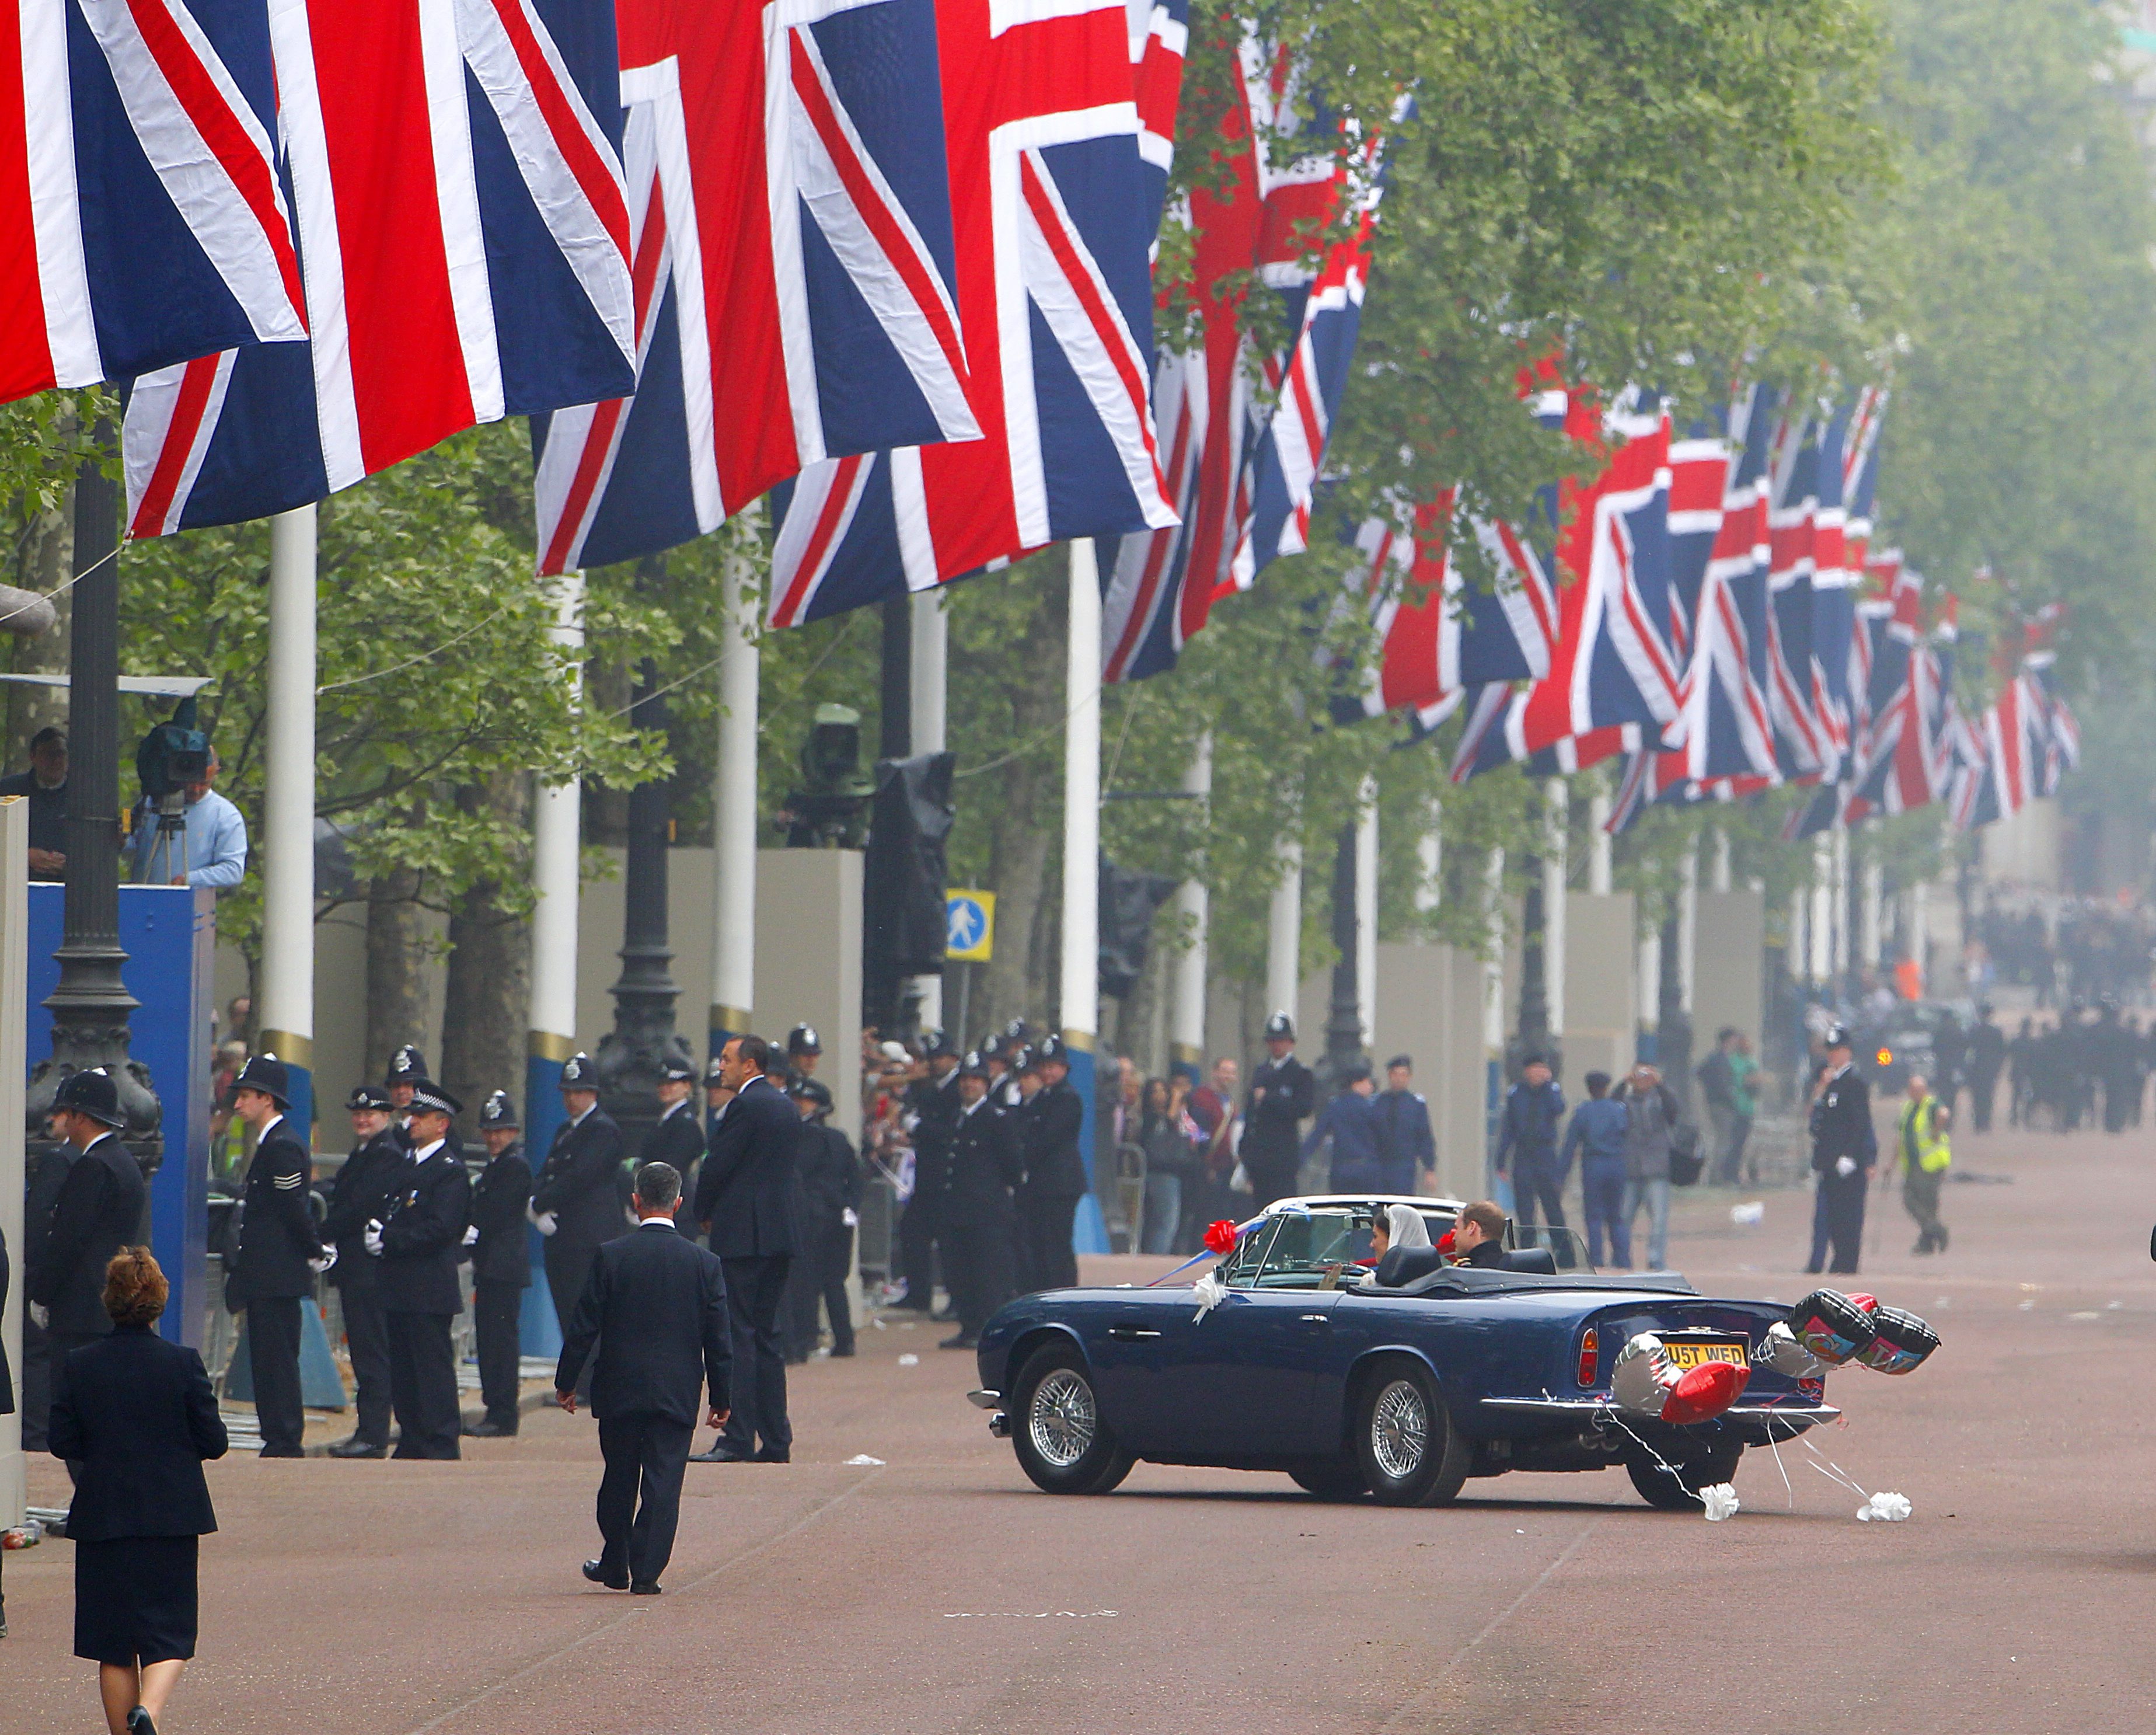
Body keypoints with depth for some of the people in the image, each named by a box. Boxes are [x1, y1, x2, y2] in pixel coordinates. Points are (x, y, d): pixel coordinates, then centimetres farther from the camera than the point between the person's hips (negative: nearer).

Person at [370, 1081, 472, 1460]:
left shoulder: (450, 1170, -9)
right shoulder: (408, 1165, 18)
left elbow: (438, 1229, -17)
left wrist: (389, 1240, -16)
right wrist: (379, 1235, -1)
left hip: (430, 1289, -9)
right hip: (399, 1287, 9)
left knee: (433, 1367, -6)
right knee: (402, 1368, 10)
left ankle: (441, 1443, -3)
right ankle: (413, 1439, 15)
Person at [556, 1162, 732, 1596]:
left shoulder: (610, 1256, -7)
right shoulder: (704, 1263, -3)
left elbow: (584, 1327, -4)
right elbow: (719, 1338, 0)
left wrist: (566, 1382, 6)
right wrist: (720, 1398, 9)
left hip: (619, 1390, 0)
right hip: (678, 1393, 0)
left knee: (619, 1479, 14)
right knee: (663, 1482, 1)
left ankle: (615, 1565, 24)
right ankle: (646, 1572, -2)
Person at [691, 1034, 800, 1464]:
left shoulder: (745, 1106, -12)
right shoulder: (786, 1106, 15)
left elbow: (718, 1166, -13)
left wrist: (704, 1213, 5)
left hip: (743, 1234, -9)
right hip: (781, 1233, 9)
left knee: (738, 1335, -7)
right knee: (767, 1336, 12)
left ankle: (738, 1440, -10)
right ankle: (775, 1440, 10)